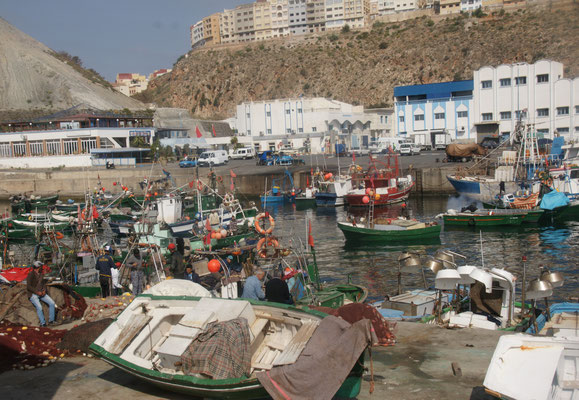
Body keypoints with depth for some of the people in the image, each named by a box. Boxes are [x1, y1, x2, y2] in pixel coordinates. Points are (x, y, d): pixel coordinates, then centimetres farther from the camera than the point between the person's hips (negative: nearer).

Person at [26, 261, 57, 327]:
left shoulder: (41, 274, 12)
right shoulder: (31, 274, -10)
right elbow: (28, 286, -15)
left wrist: (44, 290, -4)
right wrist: (37, 292, -21)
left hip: (41, 293, 7)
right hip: (33, 294, -6)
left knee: (52, 303, -12)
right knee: (39, 307, -29)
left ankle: (51, 321, -4)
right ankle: (43, 323, -15)